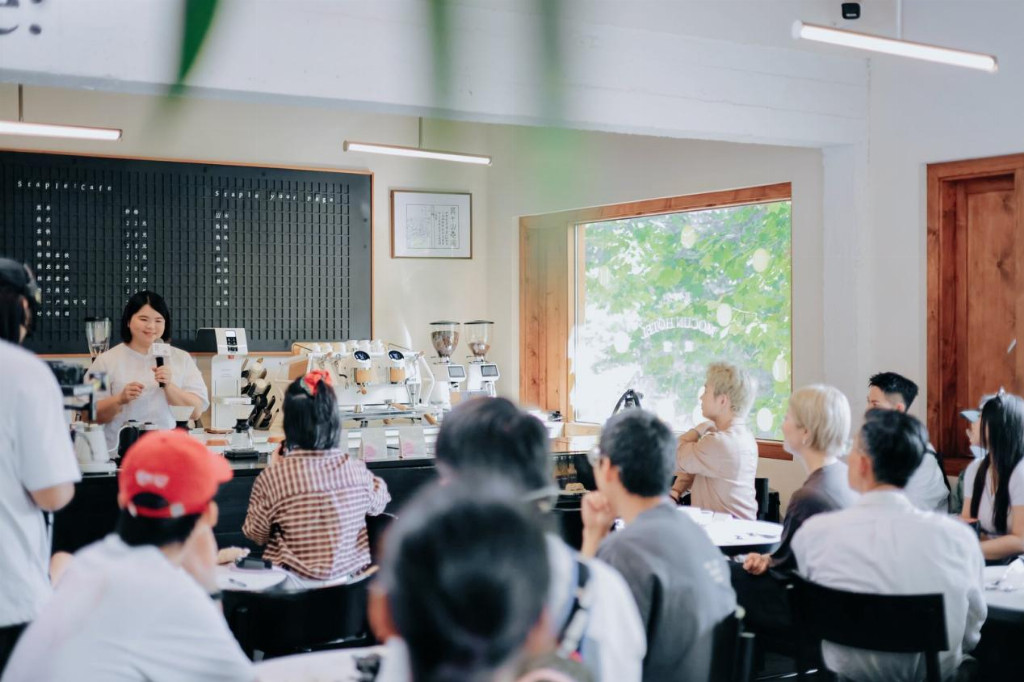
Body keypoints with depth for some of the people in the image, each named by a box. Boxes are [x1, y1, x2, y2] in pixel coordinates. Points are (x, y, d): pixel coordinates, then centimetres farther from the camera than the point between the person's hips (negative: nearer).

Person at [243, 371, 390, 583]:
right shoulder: (356, 468, -13)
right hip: (352, 572, 2)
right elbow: (378, 504, 9)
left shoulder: (272, 477, -21)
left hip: (297, 579, -1)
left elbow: (256, 534, -4)